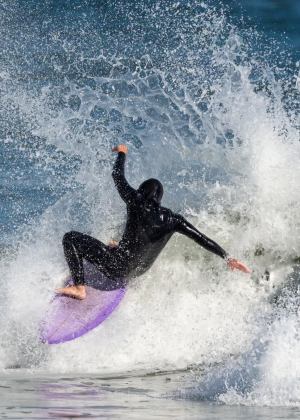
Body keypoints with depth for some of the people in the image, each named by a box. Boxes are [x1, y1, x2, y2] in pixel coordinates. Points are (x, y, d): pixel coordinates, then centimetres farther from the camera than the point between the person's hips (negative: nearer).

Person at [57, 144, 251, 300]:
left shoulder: (137, 202, -13)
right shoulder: (172, 219, -6)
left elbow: (118, 176, -1)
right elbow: (201, 238, -9)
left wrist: (122, 153, 16)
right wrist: (227, 257, -6)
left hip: (119, 267, -6)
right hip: (138, 271, 6)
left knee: (71, 238, 3)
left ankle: (79, 288, -3)